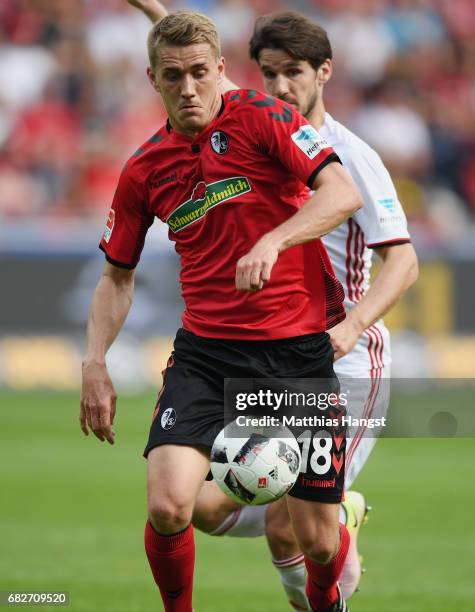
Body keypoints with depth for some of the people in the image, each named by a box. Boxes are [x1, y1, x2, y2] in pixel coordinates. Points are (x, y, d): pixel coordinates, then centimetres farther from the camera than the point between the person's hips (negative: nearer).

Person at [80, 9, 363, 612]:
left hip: (298, 347, -2)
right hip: (205, 352, 2)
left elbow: (342, 193, -17)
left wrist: (271, 243, -31)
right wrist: (94, 364, 5)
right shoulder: (144, 171, 7)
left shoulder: (261, 117, -5)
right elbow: (117, 276, 17)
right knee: (168, 507, -21)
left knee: (317, 539, 1)